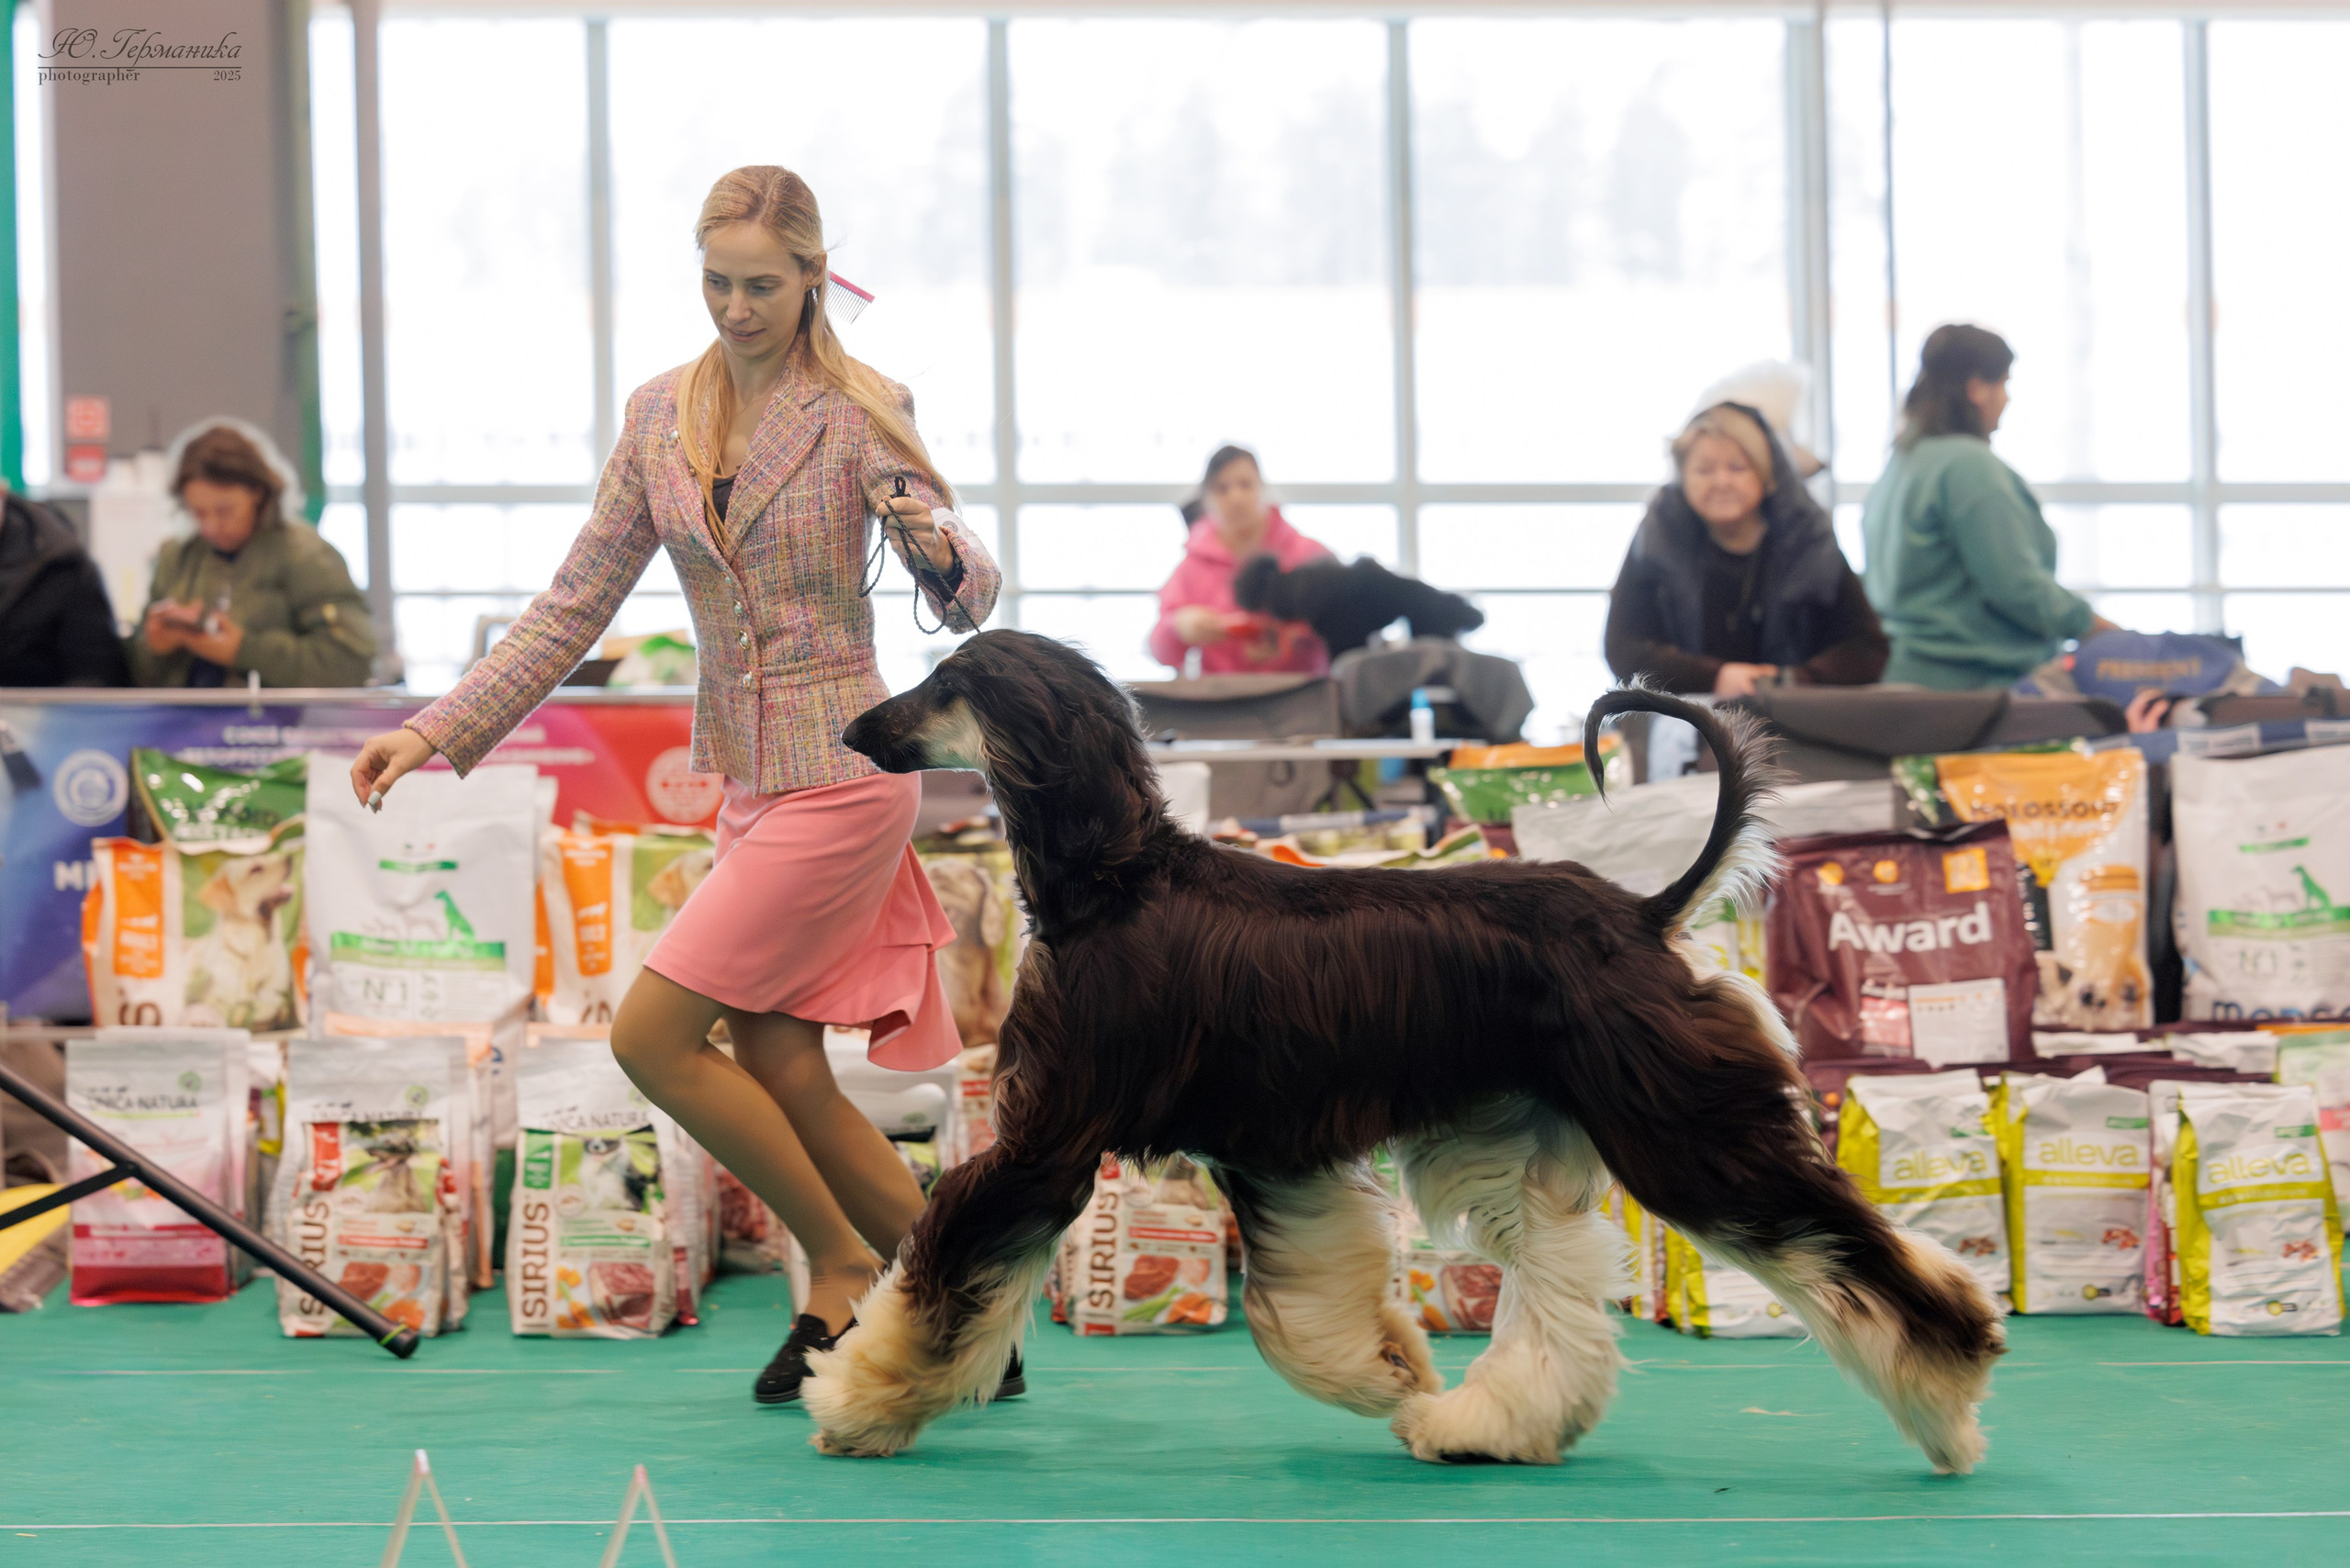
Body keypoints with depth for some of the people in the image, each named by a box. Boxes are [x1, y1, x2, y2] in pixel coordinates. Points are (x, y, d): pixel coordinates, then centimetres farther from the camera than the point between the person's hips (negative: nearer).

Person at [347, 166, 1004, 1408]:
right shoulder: (661, 417, 7)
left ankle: (843, 1269, 5)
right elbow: (574, 608, 10)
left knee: (652, 1034, -11)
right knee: (779, 1074, 3)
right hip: (745, 782, 6)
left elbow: (969, 600, -7)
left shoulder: (863, 412, -8)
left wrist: (936, 548, -31)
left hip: (842, 780, -6)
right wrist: (434, 732, 2)